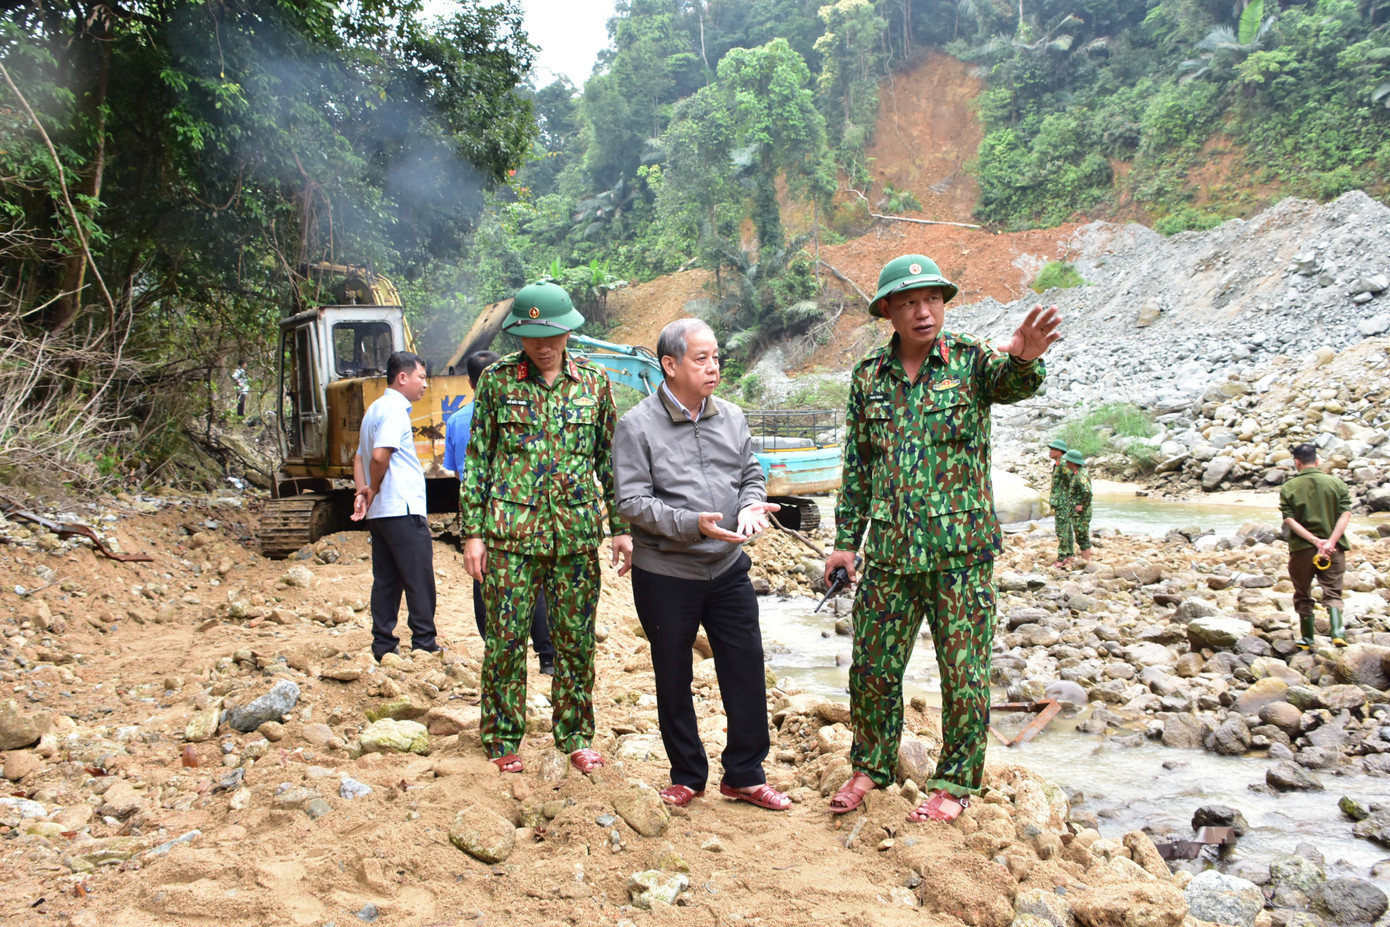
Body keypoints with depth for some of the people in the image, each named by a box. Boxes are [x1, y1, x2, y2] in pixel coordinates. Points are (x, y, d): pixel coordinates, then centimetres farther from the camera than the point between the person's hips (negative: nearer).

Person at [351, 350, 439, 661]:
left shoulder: (374, 409, 19)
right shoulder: (395, 409, -12)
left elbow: (360, 458, 20)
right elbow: (380, 456, -24)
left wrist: (363, 491, 5)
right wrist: (373, 490, -9)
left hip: (379, 513, 9)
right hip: (403, 510, -9)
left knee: (385, 580, 10)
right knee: (419, 580, -2)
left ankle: (383, 645, 13)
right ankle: (424, 644, 1)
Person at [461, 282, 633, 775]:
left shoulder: (592, 381, 6)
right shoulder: (497, 379, 1)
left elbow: (609, 457, 11)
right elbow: (477, 458, 3)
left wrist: (622, 527, 7)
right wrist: (473, 531, -2)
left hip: (576, 532, 2)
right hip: (511, 531, -1)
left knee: (576, 639, 8)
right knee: (506, 639, 2)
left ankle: (576, 735, 23)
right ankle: (503, 739, 18)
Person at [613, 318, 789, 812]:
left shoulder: (731, 416, 6)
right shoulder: (636, 425, -8)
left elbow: (751, 474, 14)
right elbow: (632, 502, -13)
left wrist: (751, 504, -8)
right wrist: (692, 524, -24)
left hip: (728, 568, 4)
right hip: (665, 574, -4)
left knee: (747, 670, 5)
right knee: (674, 680, 10)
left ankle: (744, 775, 22)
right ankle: (687, 776, 28)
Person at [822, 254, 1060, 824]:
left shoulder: (971, 361, -3)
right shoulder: (868, 377, 6)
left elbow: (1012, 382, -26)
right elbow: (856, 464, 10)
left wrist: (1023, 357, -50)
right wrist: (846, 540, 7)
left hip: (960, 550, -3)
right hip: (888, 553, 3)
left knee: (964, 672, 5)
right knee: (872, 668, 10)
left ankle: (956, 781, 23)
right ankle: (873, 766, 31)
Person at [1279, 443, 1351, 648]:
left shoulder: (1289, 487, -2)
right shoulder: (1336, 483, 3)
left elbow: (1289, 520, -11)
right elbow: (1346, 514, -7)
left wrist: (1315, 540, -14)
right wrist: (1331, 541, -16)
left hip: (1302, 548, -1)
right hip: (1334, 549, 1)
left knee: (1303, 595, 14)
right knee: (1332, 592, 6)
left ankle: (1307, 639, 21)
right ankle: (1337, 631, -17)